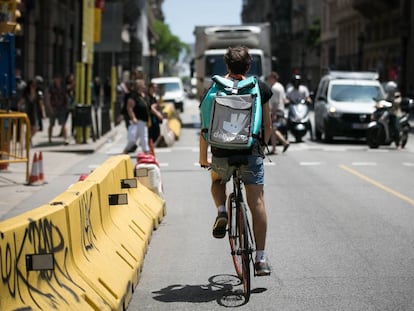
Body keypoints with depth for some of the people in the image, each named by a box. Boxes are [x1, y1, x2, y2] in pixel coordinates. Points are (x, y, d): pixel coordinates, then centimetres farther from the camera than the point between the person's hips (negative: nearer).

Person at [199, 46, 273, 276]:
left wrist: (203, 157, 15)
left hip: (222, 154, 1)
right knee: (257, 201, 3)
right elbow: (268, 126, 10)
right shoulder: (261, 88, 5)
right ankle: (261, 258, -1)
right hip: (252, 153, 0)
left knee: (217, 181, 32)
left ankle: (222, 213, 4)